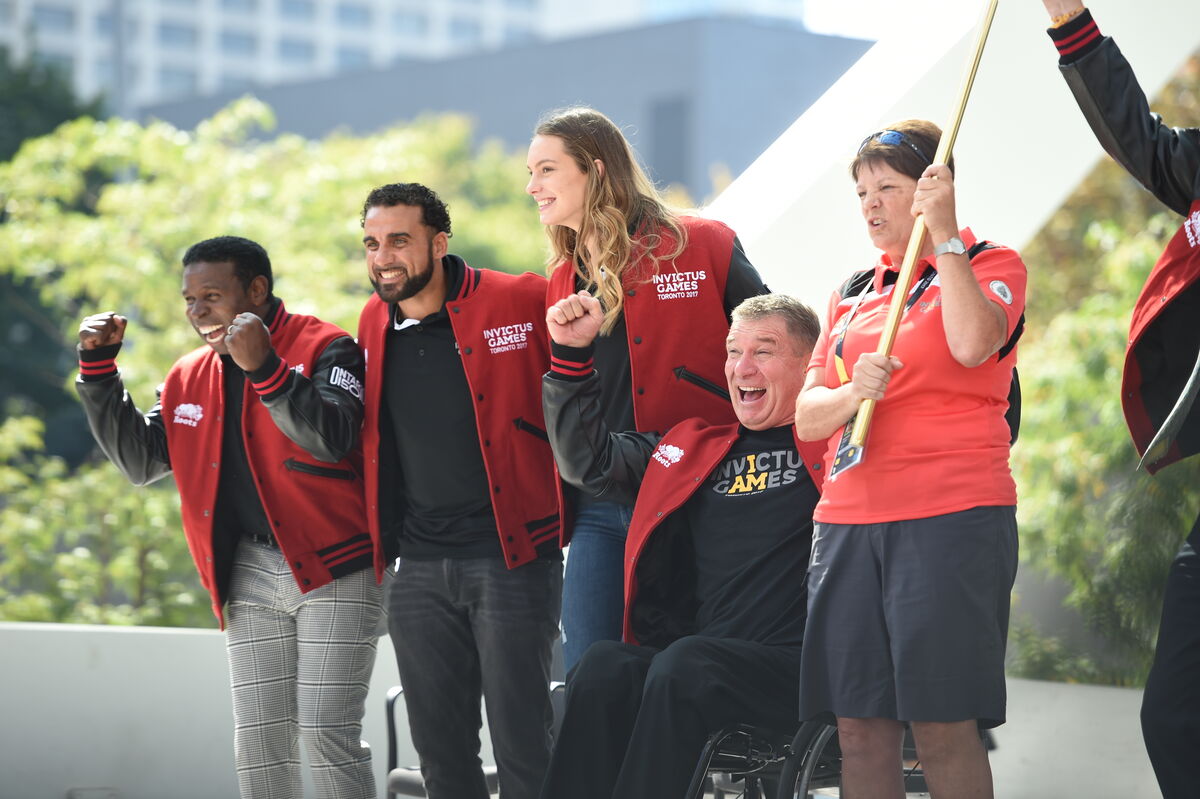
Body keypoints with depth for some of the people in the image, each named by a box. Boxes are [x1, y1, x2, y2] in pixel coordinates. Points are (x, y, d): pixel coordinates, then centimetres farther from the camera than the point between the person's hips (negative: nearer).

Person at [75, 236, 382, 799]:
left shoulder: (325, 349, -7)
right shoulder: (188, 378, 13)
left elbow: (331, 440, -22)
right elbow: (140, 462, 12)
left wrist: (265, 369, -32)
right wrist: (98, 369, 5)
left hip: (332, 569, -6)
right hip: (250, 574, 6)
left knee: (327, 733, -11)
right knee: (258, 741, 5)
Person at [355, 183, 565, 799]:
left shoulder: (520, 302, -8)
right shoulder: (373, 325, 10)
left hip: (511, 557, -5)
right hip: (418, 569, 5)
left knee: (522, 747, -5)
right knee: (439, 749, 10)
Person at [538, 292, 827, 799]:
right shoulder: (698, 449, 24)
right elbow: (589, 460, 27)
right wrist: (574, 357, 19)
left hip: (797, 665, -5)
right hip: (693, 669, 5)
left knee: (684, 664, -33)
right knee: (605, 665, -24)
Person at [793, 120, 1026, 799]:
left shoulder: (991, 265, 4)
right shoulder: (853, 292, 19)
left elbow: (972, 344, -19)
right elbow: (807, 417, 10)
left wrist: (944, 235, -14)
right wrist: (852, 393, -11)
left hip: (952, 519, -5)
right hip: (848, 521, 5)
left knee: (944, 727, -8)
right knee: (860, 726, 1)